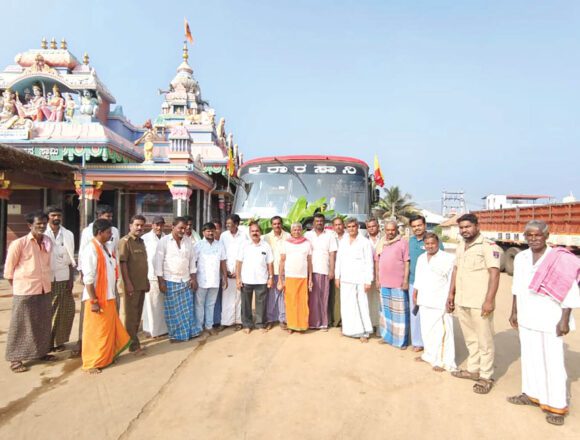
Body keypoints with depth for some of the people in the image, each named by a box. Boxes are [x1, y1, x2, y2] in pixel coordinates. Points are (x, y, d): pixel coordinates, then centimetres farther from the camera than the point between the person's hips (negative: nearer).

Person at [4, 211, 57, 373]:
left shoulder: (47, 242, 4)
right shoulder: (19, 243, -11)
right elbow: (9, 268, -4)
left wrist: (47, 281, 14)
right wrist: (18, 286, 2)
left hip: (44, 290, 5)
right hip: (25, 292, -5)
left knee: (43, 324, 15)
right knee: (20, 326, 4)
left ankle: (41, 352, 30)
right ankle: (15, 359, 16)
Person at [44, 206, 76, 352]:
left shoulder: (68, 234, 7)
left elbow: (71, 259, 8)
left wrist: (71, 279, 3)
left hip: (63, 278, 2)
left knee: (63, 311, 4)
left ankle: (58, 340, 17)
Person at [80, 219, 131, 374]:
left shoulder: (105, 248, 11)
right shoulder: (91, 249, -17)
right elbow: (88, 278, -20)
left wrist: (113, 295, 15)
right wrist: (93, 301, -21)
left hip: (108, 297, 8)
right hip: (97, 299, -8)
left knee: (109, 330, 17)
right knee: (95, 332, 4)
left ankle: (106, 357, 31)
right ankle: (91, 363, 17)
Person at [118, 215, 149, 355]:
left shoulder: (141, 242, 14)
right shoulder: (125, 241, -11)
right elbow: (122, 263, -17)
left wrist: (146, 280, 18)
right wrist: (128, 283, -22)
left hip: (141, 284, 8)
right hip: (131, 285, -8)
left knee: (137, 315, 15)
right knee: (130, 315, 1)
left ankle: (133, 341, 26)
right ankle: (133, 345, 7)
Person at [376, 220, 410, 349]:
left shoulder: (403, 243, -7)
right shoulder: (381, 243, 9)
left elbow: (407, 263, -9)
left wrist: (406, 281, -13)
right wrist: (377, 278, 12)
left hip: (399, 284, -5)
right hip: (384, 283, 6)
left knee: (400, 312, 1)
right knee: (385, 310, 15)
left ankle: (402, 340, 9)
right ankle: (387, 335, 29)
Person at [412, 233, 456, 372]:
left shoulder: (448, 258, -10)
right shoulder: (421, 258, 11)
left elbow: (452, 281, -12)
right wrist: (414, 294, 18)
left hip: (441, 302, -7)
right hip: (424, 301, 7)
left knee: (441, 332, -3)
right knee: (426, 330, 16)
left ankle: (444, 361, 6)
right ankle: (430, 355, 30)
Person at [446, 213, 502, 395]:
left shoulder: (488, 246, -11)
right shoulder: (460, 247, 13)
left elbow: (494, 274, -16)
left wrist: (489, 300, -21)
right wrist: (451, 293, 15)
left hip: (480, 303, -7)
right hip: (461, 301, 7)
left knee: (484, 341, 4)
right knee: (470, 339, 18)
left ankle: (486, 376, 16)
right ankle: (473, 369, 31)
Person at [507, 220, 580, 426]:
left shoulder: (561, 259, -13)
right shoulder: (520, 258, 2)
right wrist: (514, 312, 12)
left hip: (550, 320, -5)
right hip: (527, 318, 5)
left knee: (553, 363, 4)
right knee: (530, 357, 16)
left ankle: (556, 405, 17)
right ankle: (531, 394, 31)